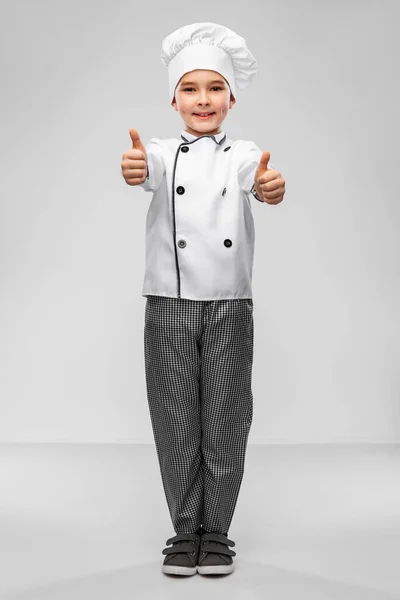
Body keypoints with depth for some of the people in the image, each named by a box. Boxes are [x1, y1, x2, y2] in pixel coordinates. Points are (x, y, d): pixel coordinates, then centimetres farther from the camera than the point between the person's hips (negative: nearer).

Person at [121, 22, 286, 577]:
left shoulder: (244, 156, 4)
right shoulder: (162, 153, 4)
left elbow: (259, 181, -19)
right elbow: (150, 172, -20)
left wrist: (272, 188, -44)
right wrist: (134, 170, -45)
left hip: (229, 308, 0)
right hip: (169, 306, 0)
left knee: (225, 425, 3)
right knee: (176, 426, 4)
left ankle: (216, 534, 18)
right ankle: (184, 532, 19)